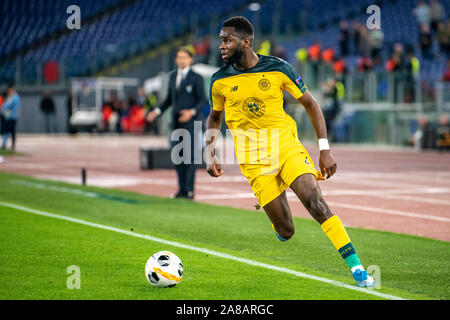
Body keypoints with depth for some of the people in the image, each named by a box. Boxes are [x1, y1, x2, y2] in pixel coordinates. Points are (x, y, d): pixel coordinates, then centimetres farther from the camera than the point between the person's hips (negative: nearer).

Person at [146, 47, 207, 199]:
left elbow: (203, 100, -7)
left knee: (189, 156, -7)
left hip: (190, 122, -6)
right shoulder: (173, 76, 13)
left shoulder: (196, 78, -4)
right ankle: (181, 189, 11)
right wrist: (157, 111, 8)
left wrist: (192, 112, -23)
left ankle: (189, 190, -4)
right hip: (176, 122, 6)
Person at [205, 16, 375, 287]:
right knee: (285, 231, -4)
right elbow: (215, 118, 18)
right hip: (254, 161, 1)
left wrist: (325, 149, -2)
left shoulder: (279, 69, -5)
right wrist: (209, 155, 4)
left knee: (315, 202, -23)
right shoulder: (220, 81, 0)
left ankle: (357, 268, -20)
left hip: (287, 146, -1)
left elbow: (310, 104, 4)